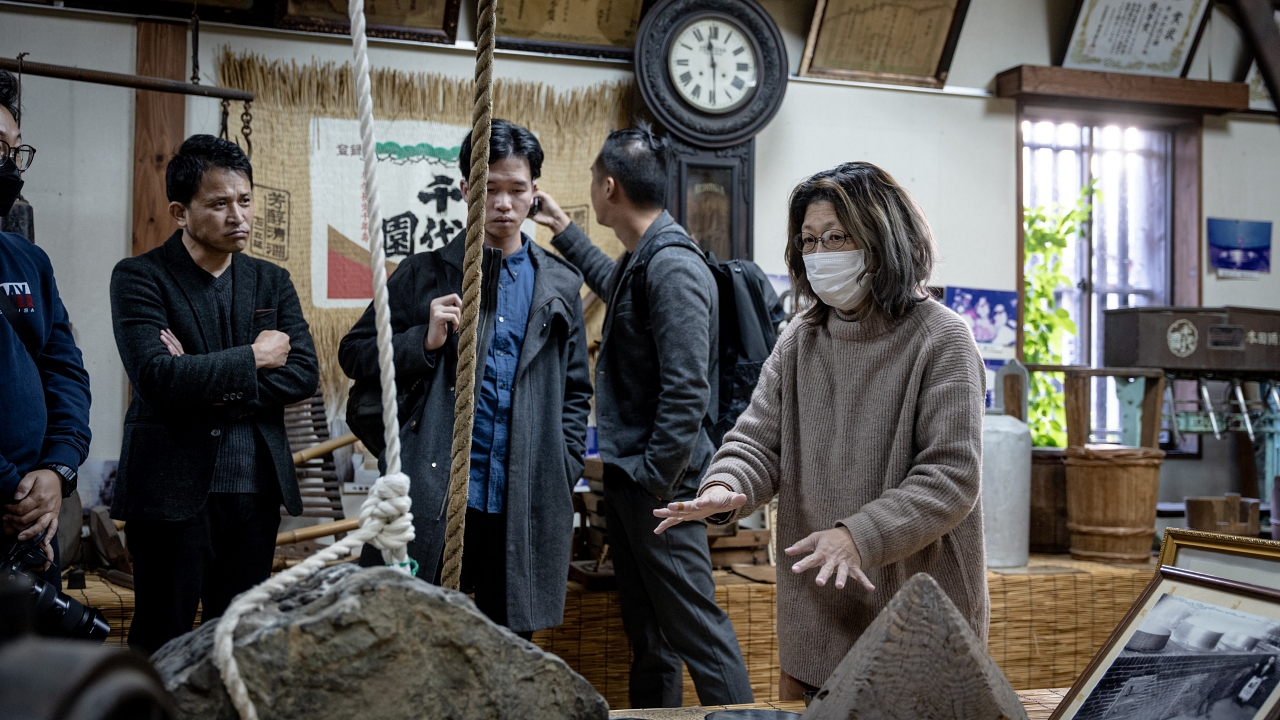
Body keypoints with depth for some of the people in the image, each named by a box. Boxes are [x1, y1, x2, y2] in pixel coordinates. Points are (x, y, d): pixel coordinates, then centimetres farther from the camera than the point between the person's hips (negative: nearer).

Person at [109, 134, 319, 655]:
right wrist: (251, 358, -9)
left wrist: (209, 383, -11)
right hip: (172, 489, -4)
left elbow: (304, 374, 0)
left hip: (254, 489, 4)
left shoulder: (272, 282, 12)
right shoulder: (139, 278, -2)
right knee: (163, 644, 2)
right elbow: (155, 377, -17)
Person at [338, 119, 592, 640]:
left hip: (524, 507, 2)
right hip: (433, 499, -2)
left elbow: (575, 392, 17)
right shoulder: (424, 274, 5)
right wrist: (424, 341, -10)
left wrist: (563, 473, 6)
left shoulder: (560, 285, 12)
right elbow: (354, 354, 6)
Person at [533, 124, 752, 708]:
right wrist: (563, 230, 42)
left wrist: (654, 483, -19)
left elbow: (686, 392, -23)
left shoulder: (673, 268, -18)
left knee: (693, 624, -5)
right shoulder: (640, 260, 12)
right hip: (627, 473, 10)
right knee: (646, 631, 17)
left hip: (658, 482, -10)